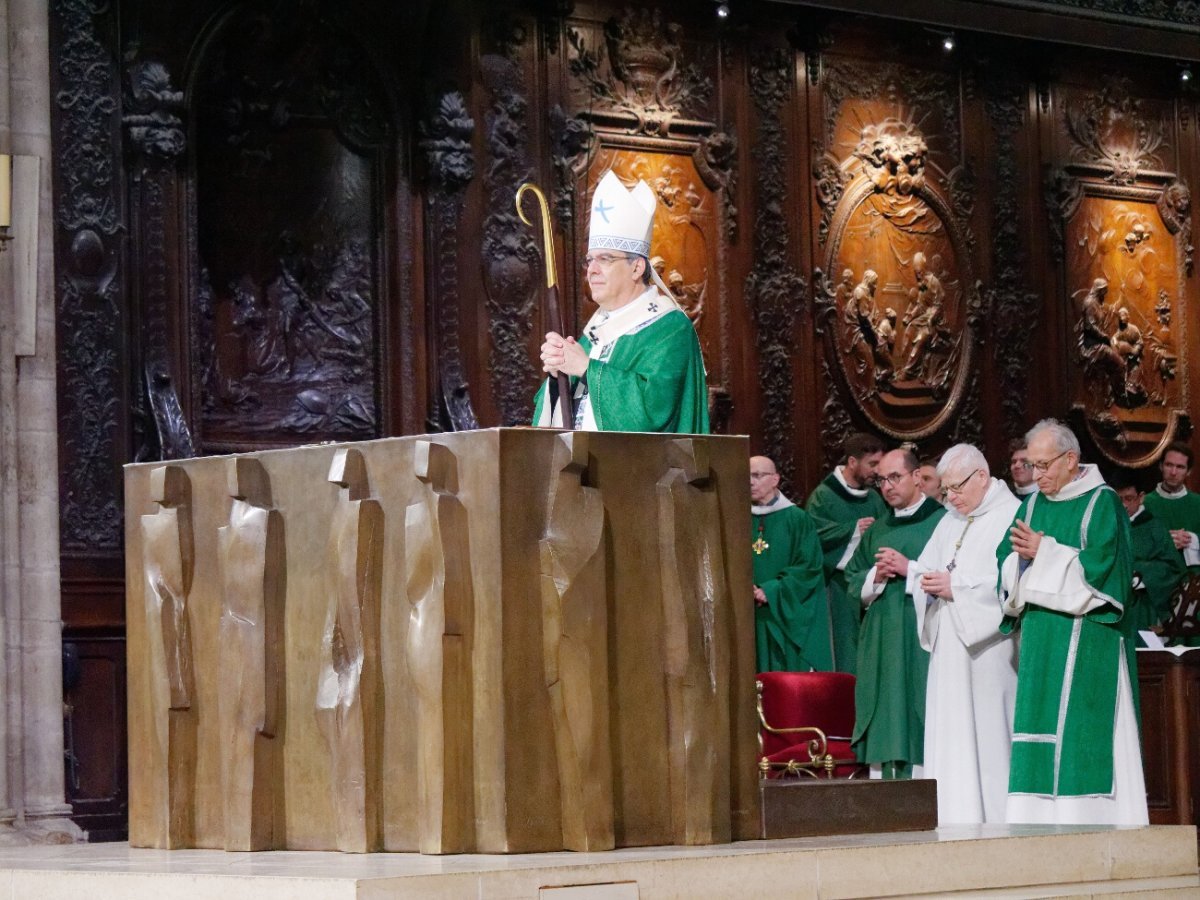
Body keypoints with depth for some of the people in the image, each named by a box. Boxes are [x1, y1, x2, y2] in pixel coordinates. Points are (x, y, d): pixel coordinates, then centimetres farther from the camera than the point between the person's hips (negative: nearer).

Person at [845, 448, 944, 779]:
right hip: (881, 645, 6)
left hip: (924, 643, -6)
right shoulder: (876, 531, 19)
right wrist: (876, 576, -1)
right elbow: (852, 580, 18)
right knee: (883, 723, 4)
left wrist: (910, 570, -14)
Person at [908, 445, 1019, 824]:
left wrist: (956, 587, -15)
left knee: (987, 732, -8)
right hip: (949, 649, 8)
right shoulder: (950, 522, 19)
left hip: (988, 649, -8)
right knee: (949, 732, 3)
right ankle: (955, 818, 3)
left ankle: (992, 817, -5)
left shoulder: (1011, 517, -7)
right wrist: (926, 579, -3)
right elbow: (925, 570, 21)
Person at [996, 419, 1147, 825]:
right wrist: (1020, 557, -11)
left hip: (1086, 639, -6)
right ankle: (1039, 823, 2)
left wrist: (1044, 552, -13)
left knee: (1082, 730, -10)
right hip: (1039, 639, 6)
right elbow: (1007, 566, 12)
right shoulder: (1032, 505, 16)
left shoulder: (1102, 502, -2)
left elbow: (1102, 564, -13)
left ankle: (1086, 819, -8)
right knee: (1037, 735, 2)